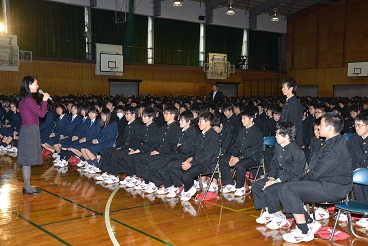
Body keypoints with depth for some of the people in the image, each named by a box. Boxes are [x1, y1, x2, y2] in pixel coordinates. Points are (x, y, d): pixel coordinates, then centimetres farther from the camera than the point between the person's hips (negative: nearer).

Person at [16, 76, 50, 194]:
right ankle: (27, 188, 1)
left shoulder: (23, 99, 13)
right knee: (28, 159, -5)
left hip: (27, 130, 10)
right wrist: (44, 100, -8)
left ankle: (27, 186, 19)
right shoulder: (28, 99, -17)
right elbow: (41, 114, -16)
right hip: (30, 130, -10)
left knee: (26, 159, 12)